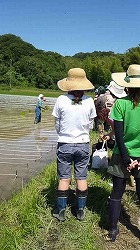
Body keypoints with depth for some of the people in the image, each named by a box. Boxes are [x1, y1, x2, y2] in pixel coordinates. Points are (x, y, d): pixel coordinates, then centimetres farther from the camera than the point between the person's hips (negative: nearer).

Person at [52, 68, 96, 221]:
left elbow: (57, 124, -1)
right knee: (81, 178, 12)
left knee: (64, 179, 9)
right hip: (83, 144, 1)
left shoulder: (61, 100, -11)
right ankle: (80, 211, 24)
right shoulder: (89, 101, -7)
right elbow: (90, 124, 3)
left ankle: (61, 212, 21)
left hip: (65, 145, -1)